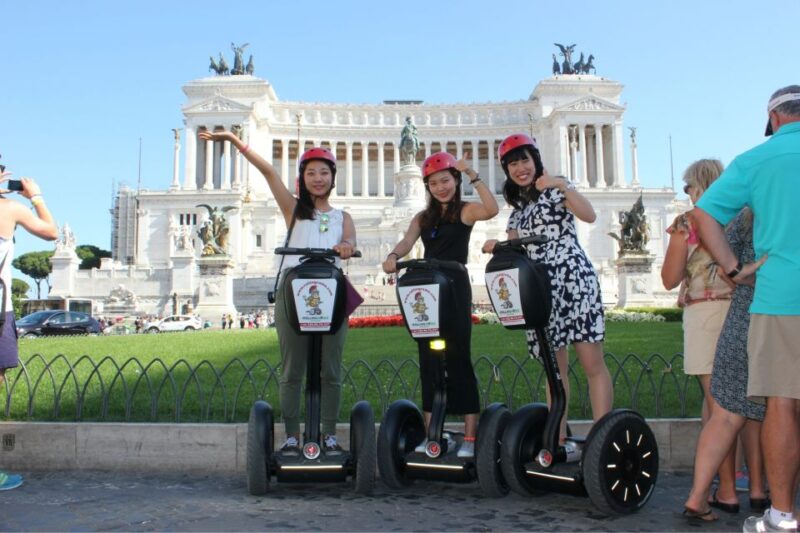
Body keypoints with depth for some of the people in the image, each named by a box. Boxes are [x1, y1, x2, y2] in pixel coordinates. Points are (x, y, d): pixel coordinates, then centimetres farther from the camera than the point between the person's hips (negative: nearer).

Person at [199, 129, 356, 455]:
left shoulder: (342, 217, 18)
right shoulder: (294, 209, 13)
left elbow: (350, 241, -3)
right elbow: (268, 172, 5)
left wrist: (346, 245, -28)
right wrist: (233, 140, 0)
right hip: (293, 291, -1)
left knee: (331, 370, 3)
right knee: (291, 370, 1)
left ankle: (330, 436, 13)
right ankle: (292, 437, 10)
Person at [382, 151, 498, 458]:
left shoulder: (466, 210, 2)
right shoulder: (423, 217, 17)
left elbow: (491, 209, -20)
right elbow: (407, 241, -1)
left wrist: (472, 174, -21)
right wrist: (393, 256, -23)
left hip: (455, 286, -5)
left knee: (458, 357, -7)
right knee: (428, 359, 7)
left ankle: (470, 436, -2)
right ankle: (430, 433, 15)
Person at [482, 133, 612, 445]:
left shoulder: (555, 187, 4)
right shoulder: (517, 207, 20)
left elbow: (589, 216, -13)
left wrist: (564, 186, -23)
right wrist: (497, 246, -5)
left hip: (574, 279, -6)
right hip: (540, 289, 6)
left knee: (592, 363, -7)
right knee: (554, 368, 8)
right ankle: (559, 439, 14)